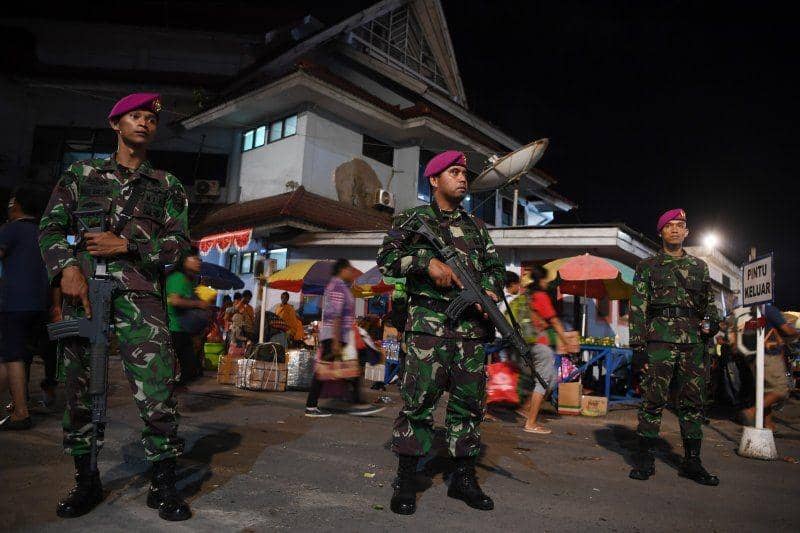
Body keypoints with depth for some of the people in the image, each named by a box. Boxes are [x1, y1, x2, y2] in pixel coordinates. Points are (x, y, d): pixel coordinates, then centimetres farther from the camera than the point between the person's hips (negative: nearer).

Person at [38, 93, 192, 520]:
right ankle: (86, 481, 21)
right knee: (79, 388, 5)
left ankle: (163, 485, 1)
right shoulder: (81, 173, 18)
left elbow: (179, 243, 7)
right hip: (84, 289, 2)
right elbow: (51, 226, 10)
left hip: (141, 295, -1)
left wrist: (126, 245, -7)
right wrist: (67, 268, -9)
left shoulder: (167, 185, 15)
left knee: (157, 388, -10)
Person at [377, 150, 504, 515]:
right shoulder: (413, 219, 6)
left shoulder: (476, 225, 20)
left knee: (469, 402, 8)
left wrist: (491, 291, -1)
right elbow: (386, 259, -4)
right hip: (429, 324, -5)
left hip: (472, 325, 5)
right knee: (419, 401, -5)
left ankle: (463, 478, 22)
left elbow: (495, 267, 20)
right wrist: (428, 261, -16)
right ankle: (405, 482, 8)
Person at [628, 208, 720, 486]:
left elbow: (710, 300, 23)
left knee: (693, 400, 6)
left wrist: (711, 321, 0)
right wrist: (638, 342, -6)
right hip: (660, 337, -3)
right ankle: (644, 460, 3)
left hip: (694, 340, 4)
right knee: (654, 398, -5)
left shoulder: (699, 266, 20)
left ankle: (692, 462, 15)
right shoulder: (647, 266, 10)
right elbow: (637, 306, 3)